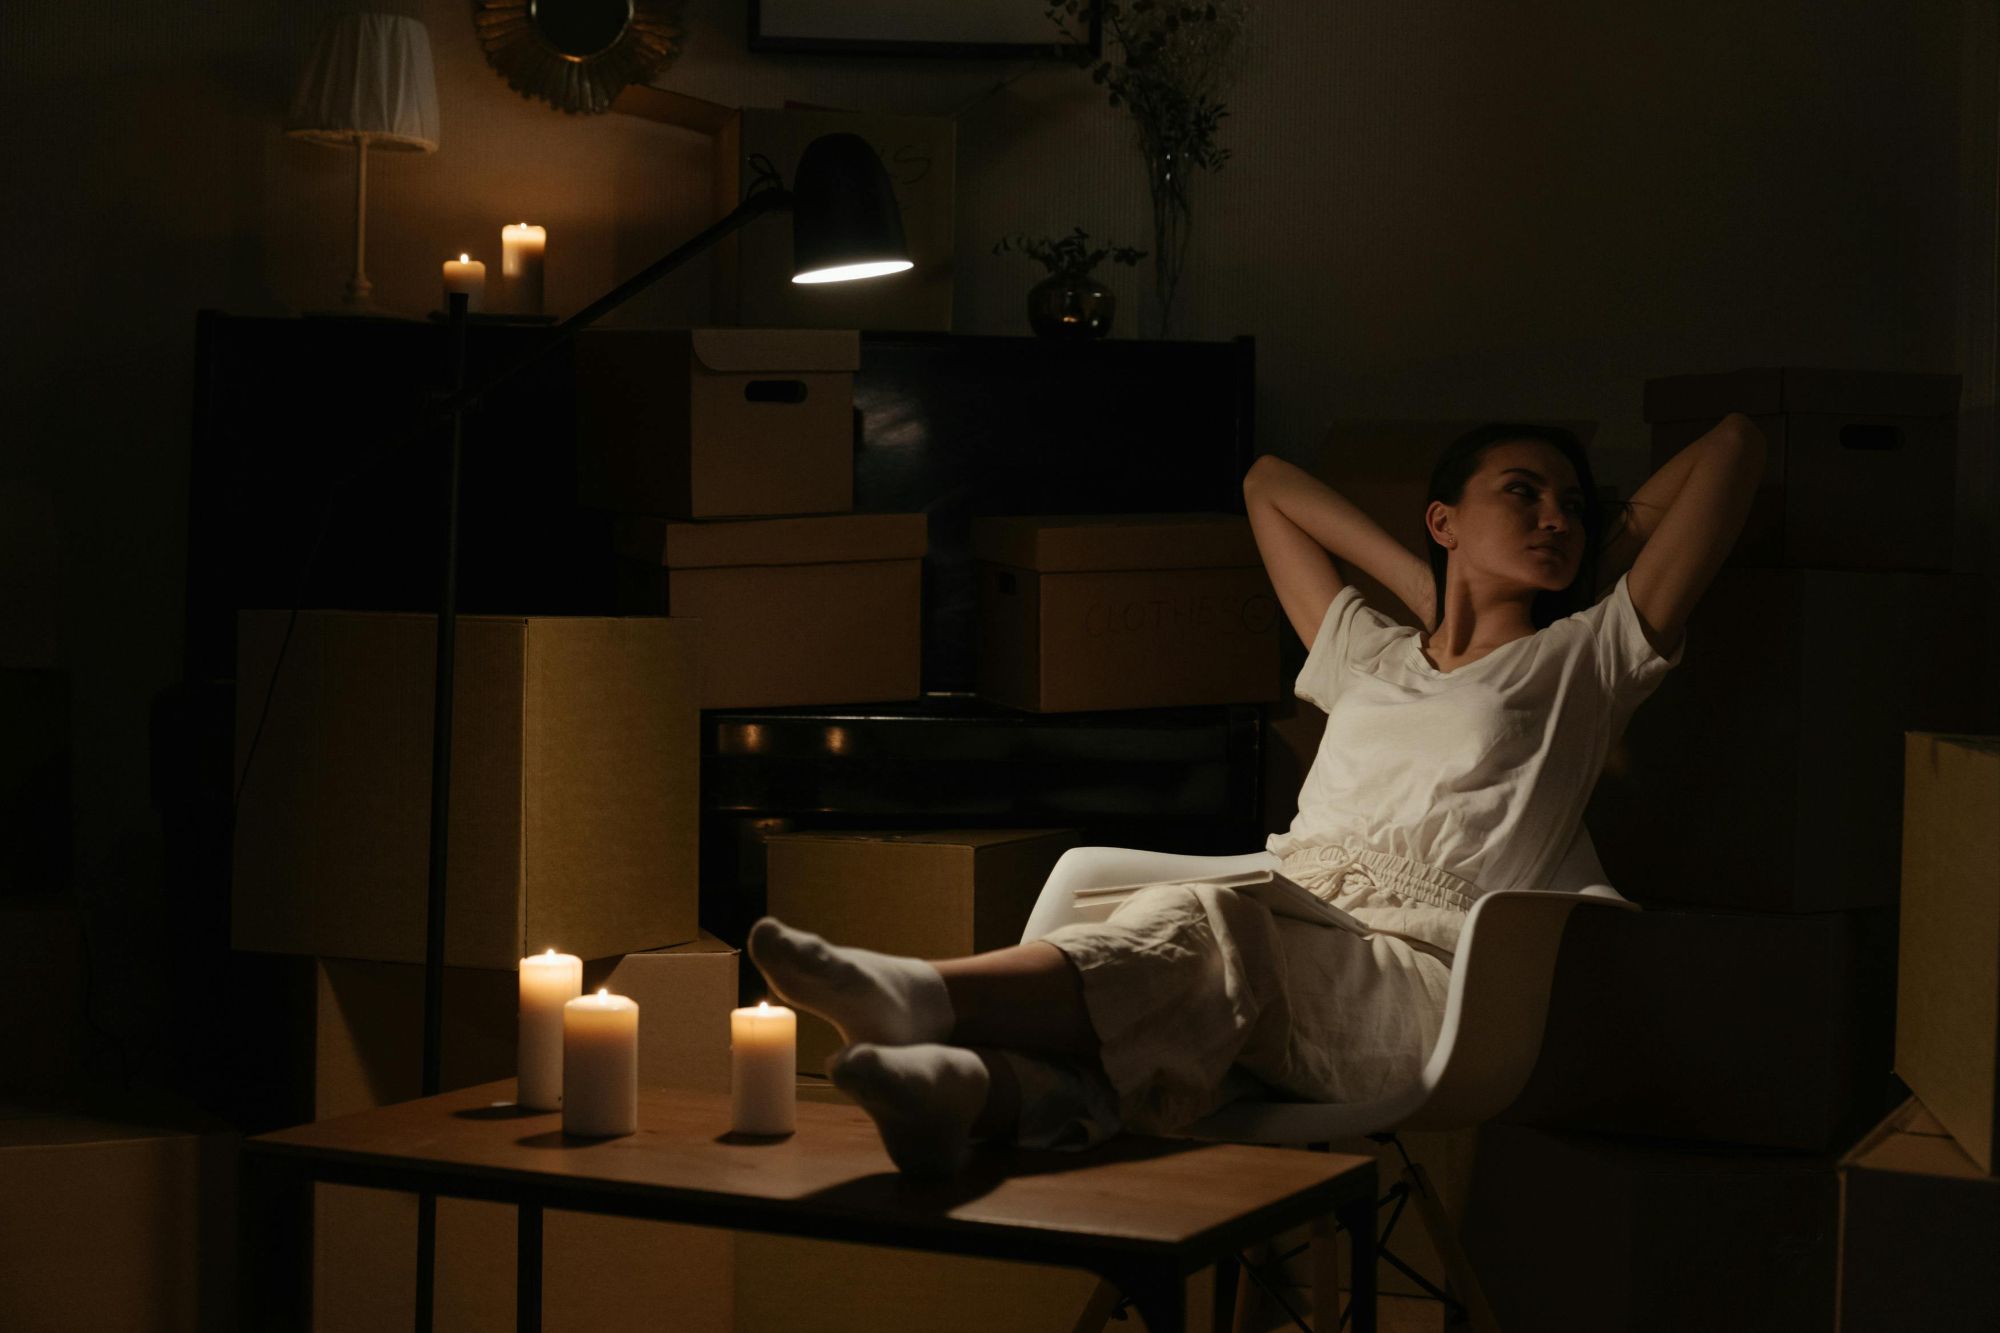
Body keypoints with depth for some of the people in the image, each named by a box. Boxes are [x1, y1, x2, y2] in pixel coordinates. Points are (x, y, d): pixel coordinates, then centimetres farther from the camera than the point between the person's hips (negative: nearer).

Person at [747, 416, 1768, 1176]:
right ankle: (978, 1082, -63)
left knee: (1201, 929, -35)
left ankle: (923, 993, -57)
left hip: (1417, 983, -4)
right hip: (1282, 946, 4)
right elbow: (1268, 482, 46)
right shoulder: (1369, 656, 32)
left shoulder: (1586, 658, 22)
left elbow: (1734, 445, 21)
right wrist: (1423, 587, 38)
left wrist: (1590, 562, 30)